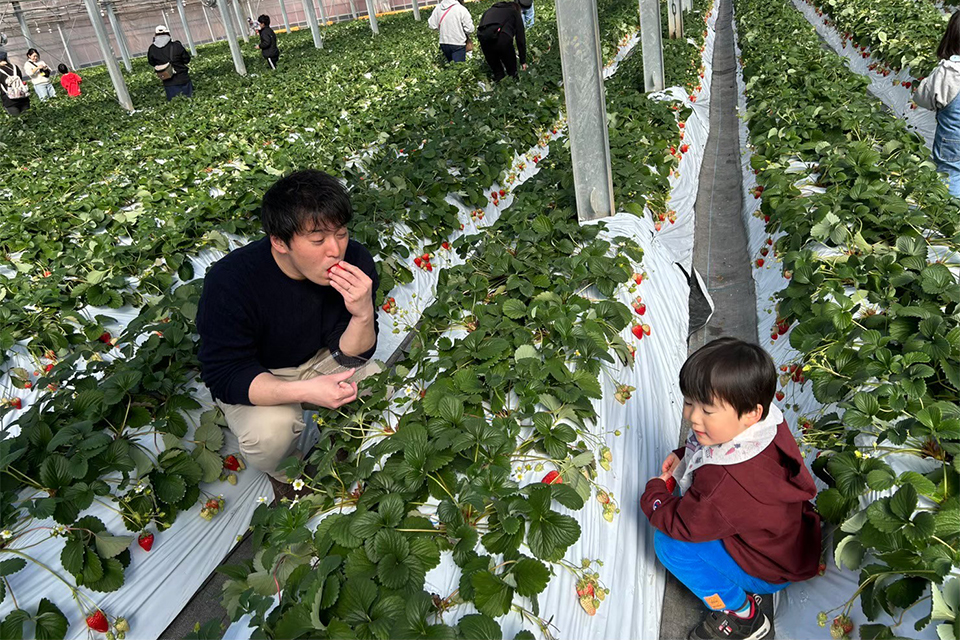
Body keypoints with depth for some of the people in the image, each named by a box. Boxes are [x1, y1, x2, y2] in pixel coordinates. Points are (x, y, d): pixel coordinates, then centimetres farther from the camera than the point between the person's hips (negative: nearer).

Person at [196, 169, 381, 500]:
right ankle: (285, 473, 7)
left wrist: (363, 314, -38)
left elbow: (351, 355, -15)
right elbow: (225, 376, -27)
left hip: (320, 359, 4)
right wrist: (305, 390, -43)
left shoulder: (355, 260, -21)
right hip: (254, 378, -3)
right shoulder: (229, 283, -31)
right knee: (270, 432, -32)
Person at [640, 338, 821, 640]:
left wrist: (654, 491, -6)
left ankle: (741, 616, 2)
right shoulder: (768, 423, -16)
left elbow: (680, 525, -24)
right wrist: (684, 455, -5)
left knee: (668, 543, -16)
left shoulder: (724, 484, -41)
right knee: (691, 497, 16)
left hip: (774, 570, -8)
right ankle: (743, 584, 16)